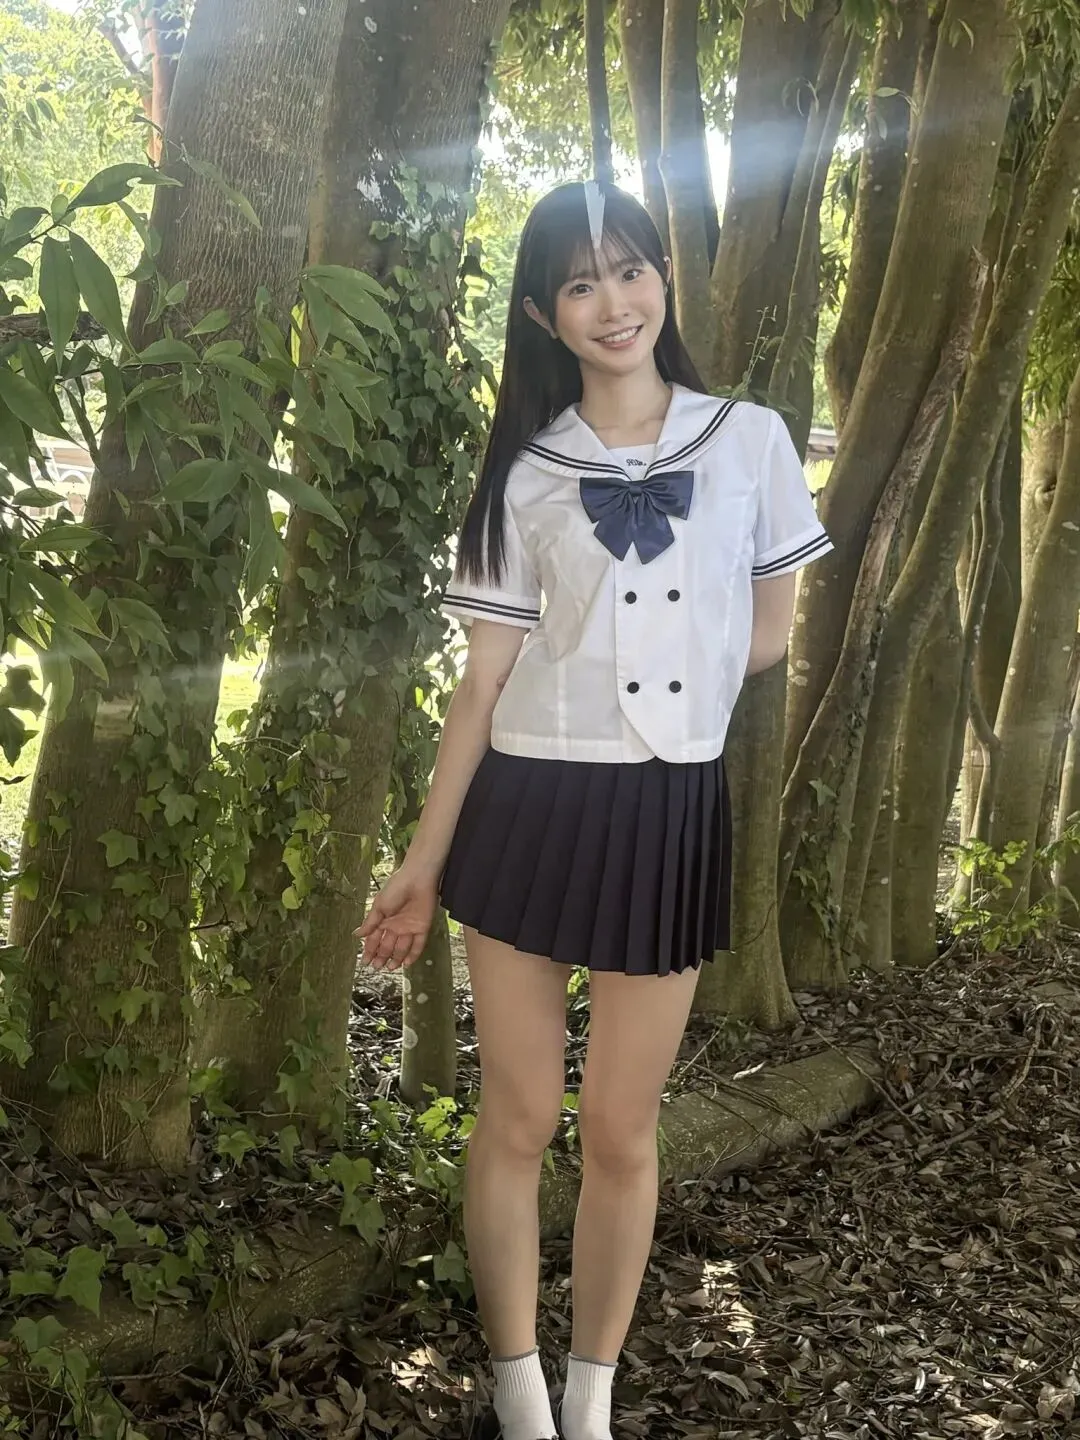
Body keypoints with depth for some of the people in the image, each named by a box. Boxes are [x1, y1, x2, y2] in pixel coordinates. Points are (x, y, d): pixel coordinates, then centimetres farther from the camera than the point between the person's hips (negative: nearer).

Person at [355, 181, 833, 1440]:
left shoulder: (750, 441, 1)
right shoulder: (526, 475, 1)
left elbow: (767, 638, 10)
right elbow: (487, 677, 1)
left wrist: (675, 690, 4)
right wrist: (423, 860, 0)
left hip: (669, 819, 0)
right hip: (531, 810, 0)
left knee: (622, 1133, 9)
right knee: (517, 1121, 8)